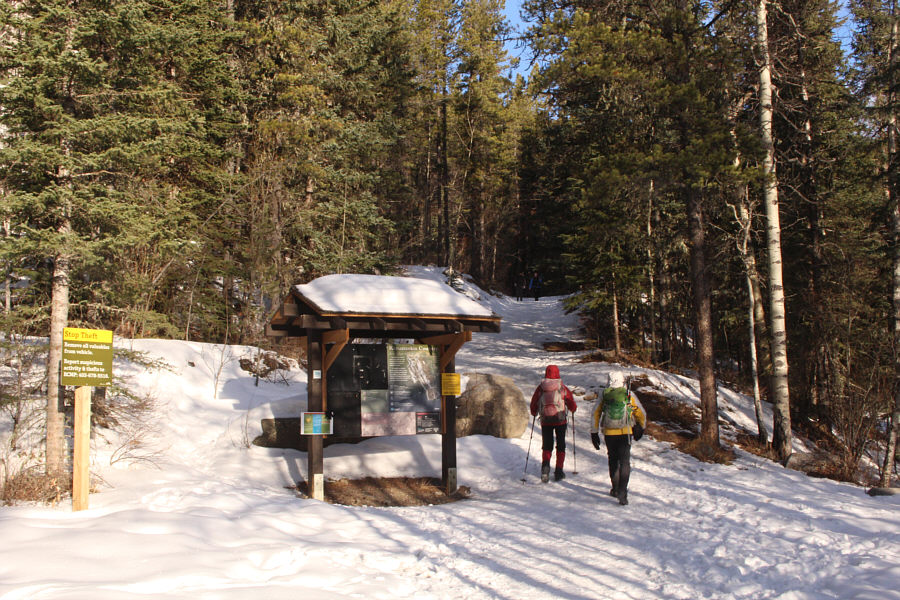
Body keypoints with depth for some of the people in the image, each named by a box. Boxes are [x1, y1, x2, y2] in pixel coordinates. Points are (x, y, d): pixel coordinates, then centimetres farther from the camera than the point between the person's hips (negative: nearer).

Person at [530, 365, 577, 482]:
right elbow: (573, 406, 1)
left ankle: (545, 464, -16)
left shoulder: (540, 388, -1)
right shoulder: (563, 388, -3)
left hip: (545, 421, 1)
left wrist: (534, 413, 26)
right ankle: (558, 471, 10)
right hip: (561, 420, -1)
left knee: (547, 446, 10)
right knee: (560, 445, 12)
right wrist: (573, 409, 24)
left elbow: (533, 405, 5)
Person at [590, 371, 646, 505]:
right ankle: (622, 491, -17)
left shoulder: (604, 395, -2)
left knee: (613, 461, 19)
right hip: (625, 433, -2)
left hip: (609, 434, 2)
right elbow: (641, 414, 5)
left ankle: (616, 489, 29)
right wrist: (641, 428, 21)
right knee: (625, 462, -2)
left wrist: (594, 433, 9)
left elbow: (595, 414, 1)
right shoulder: (629, 395, -4)